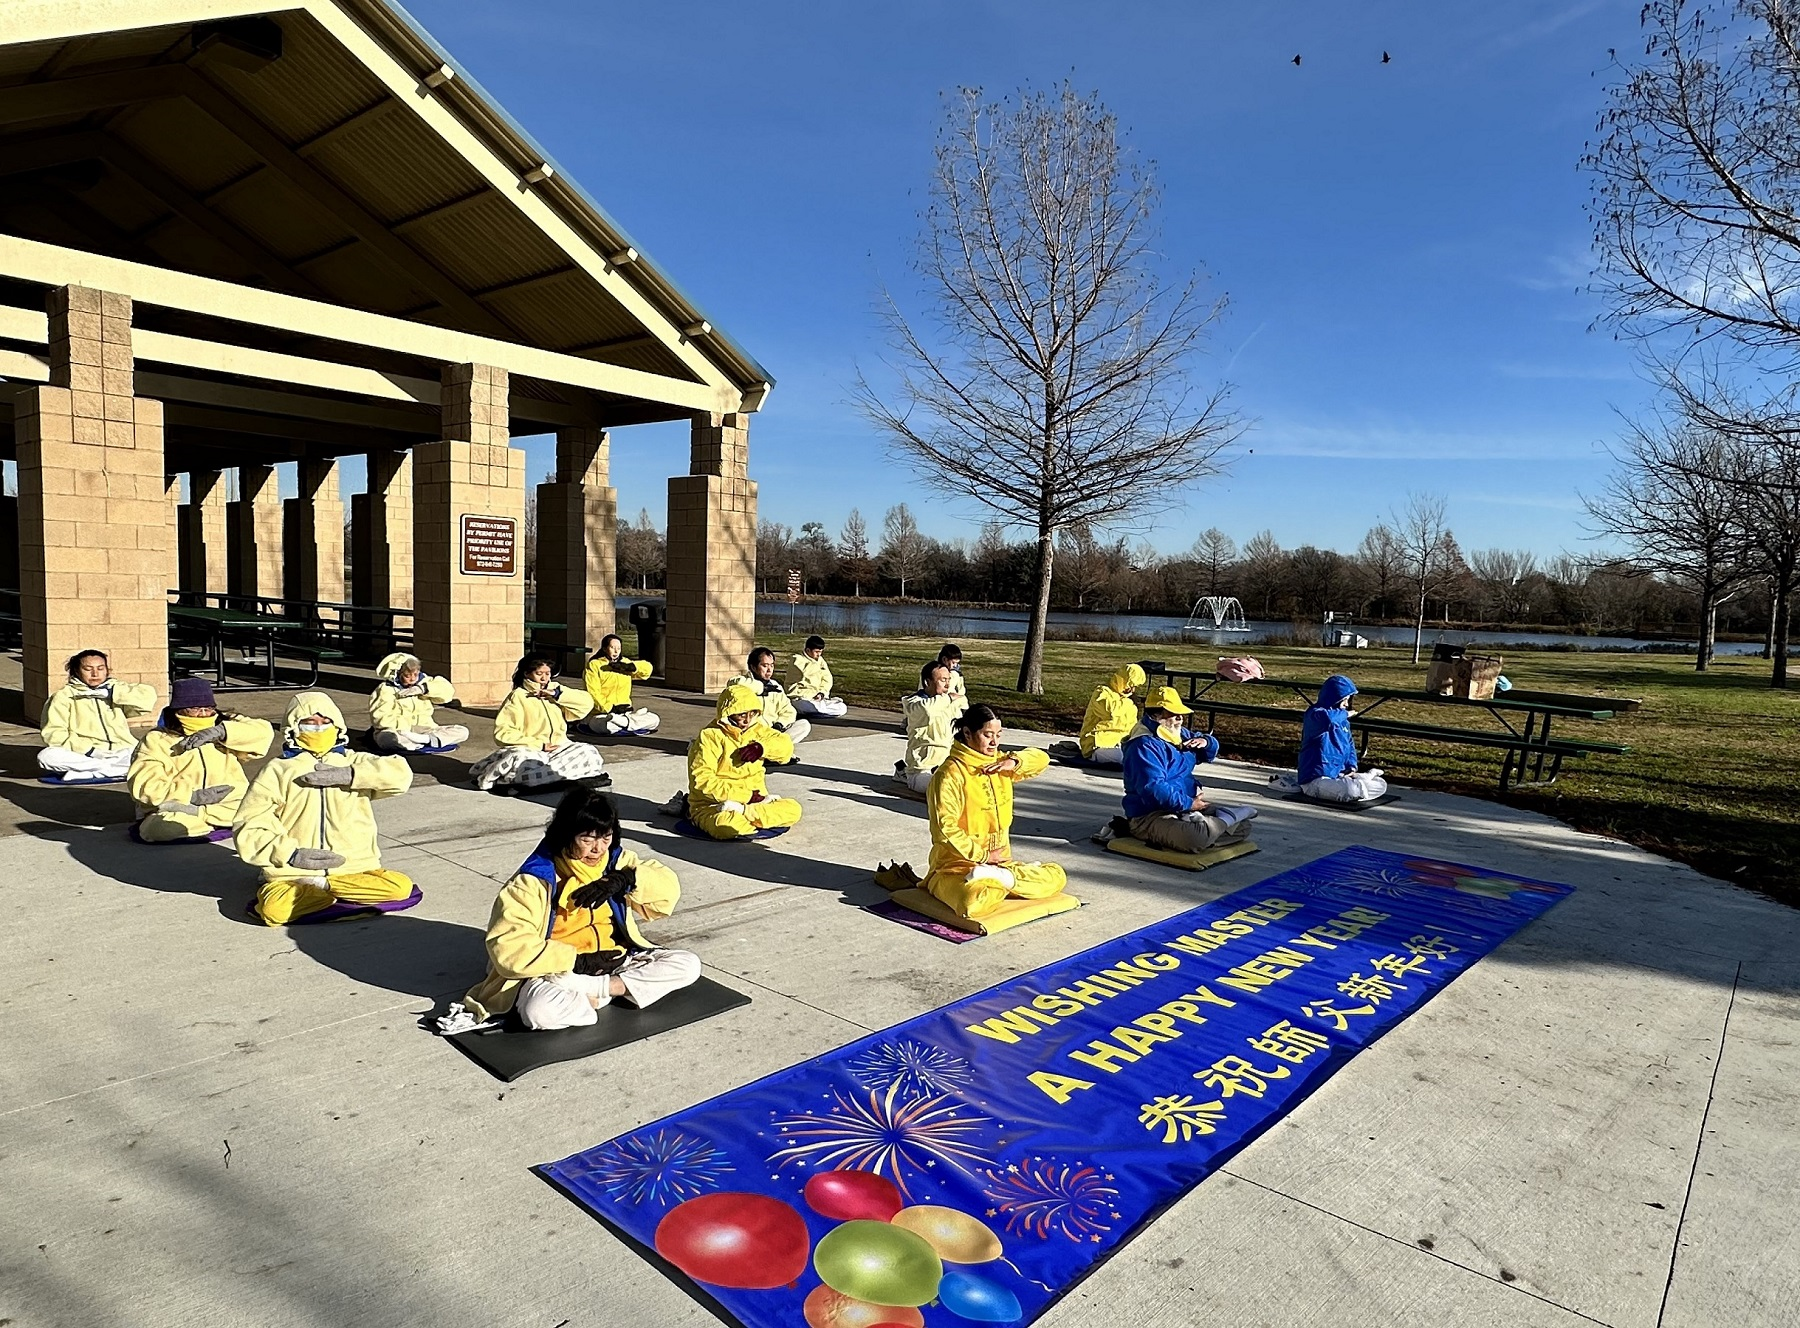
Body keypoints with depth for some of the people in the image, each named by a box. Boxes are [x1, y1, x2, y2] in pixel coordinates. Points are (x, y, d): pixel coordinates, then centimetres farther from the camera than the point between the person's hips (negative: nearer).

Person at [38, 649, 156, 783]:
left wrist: (109, 693, -4)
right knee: (46, 756, -30)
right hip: (83, 756, -1)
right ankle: (117, 770, -28)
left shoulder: (117, 688, 19)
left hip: (121, 754, 1)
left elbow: (149, 696, 0)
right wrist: (89, 751, -14)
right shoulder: (64, 696, 12)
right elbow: (54, 733, -1)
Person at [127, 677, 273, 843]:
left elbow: (264, 732, -1)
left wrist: (221, 731, -14)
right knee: (157, 828, -34)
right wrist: (193, 796, -17)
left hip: (231, 805, 2)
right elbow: (142, 785, -7)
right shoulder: (156, 740, 6)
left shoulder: (224, 727, 16)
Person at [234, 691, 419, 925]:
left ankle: (323, 887, -4)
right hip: (293, 874, -2)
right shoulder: (277, 771, 9)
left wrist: (348, 775, -14)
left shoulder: (353, 762, 12)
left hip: (354, 869, 2)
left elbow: (401, 773, -5)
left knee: (402, 888, -22)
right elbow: (248, 829, 2)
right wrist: (291, 854, -14)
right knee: (275, 910, -32)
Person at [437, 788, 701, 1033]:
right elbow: (508, 947, -23)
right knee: (540, 1010, -39)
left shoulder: (615, 860, 1)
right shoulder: (535, 880, -14)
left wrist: (625, 879, -18)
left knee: (688, 965, -13)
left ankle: (602, 989, -19)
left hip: (614, 962, 6)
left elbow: (668, 889, 0)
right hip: (557, 972, -6)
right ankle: (612, 989, -18)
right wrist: (578, 961, -22)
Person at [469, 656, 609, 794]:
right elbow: (503, 732, -8)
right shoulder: (518, 696, 1)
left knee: (588, 753, -24)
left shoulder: (555, 689, 14)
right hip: (529, 750, -5)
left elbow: (587, 703, 5)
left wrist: (557, 694, -7)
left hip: (558, 747, 5)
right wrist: (539, 745, -12)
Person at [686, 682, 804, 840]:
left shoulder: (757, 730, 10)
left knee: (793, 809, -15)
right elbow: (702, 780, -18)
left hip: (752, 800, 7)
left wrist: (763, 747, -17)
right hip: (713, 805, -7)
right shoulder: (710, 737, -11)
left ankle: (740, 811, -20)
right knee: (729, 827, -41)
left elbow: (785, 745, 7)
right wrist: (746, 796, -20)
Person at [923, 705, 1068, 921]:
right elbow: (945, 829, -20)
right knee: (975, 902, -40)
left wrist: (1014, 762, -3)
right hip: (956, 868, -8)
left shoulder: (998, 763, 9)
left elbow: (1041, 758, 17)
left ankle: (998, 877, -11)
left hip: (999, 862, 8)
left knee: (1057, 876, 0)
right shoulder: (951, 774, -15)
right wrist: (982, 855, -15)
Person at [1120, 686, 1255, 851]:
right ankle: (1225, 819, -7)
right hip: (1150, 816, -10)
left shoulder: (1179, 734, 15)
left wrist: (1205, 742, 3)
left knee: (1243, 826, 10)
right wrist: (1189, 804, -21)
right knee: (1196, 837, -38)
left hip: (1186, 807, 10)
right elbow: (1153, 788, -27)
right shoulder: (1144, 746, -17)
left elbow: (1212, 749, 28)